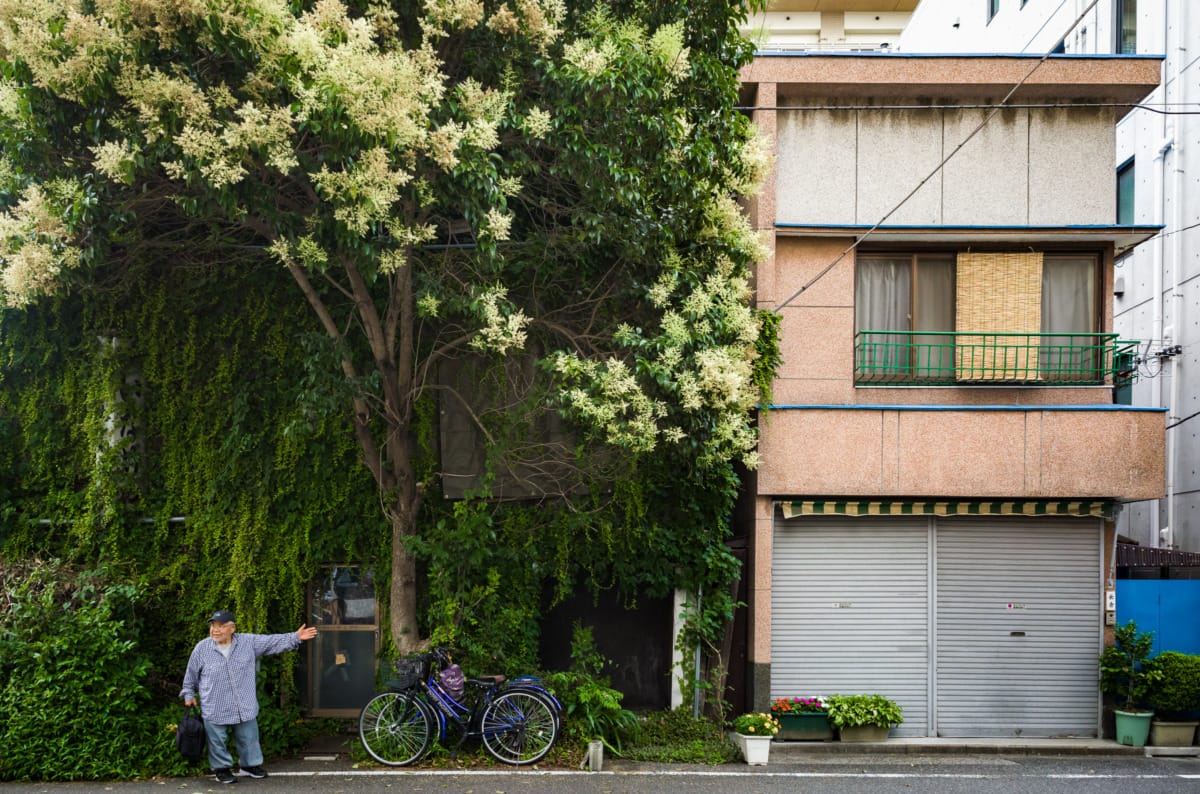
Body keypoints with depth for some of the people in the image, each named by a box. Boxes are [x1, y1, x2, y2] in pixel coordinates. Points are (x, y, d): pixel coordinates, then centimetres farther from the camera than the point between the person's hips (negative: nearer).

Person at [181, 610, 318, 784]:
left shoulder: (248, 642, -4)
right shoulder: (202, 648, -7)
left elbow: (274, 641, -3)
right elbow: (191, 675, 7)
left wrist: (295, 637, -10)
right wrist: (189, 694, 10)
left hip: (244, 707, 2)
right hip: (215, 709, -2)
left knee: (248, 738, 15)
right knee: (218, 741, 8)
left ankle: (249, 765, 35)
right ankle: (222, 769, 27)